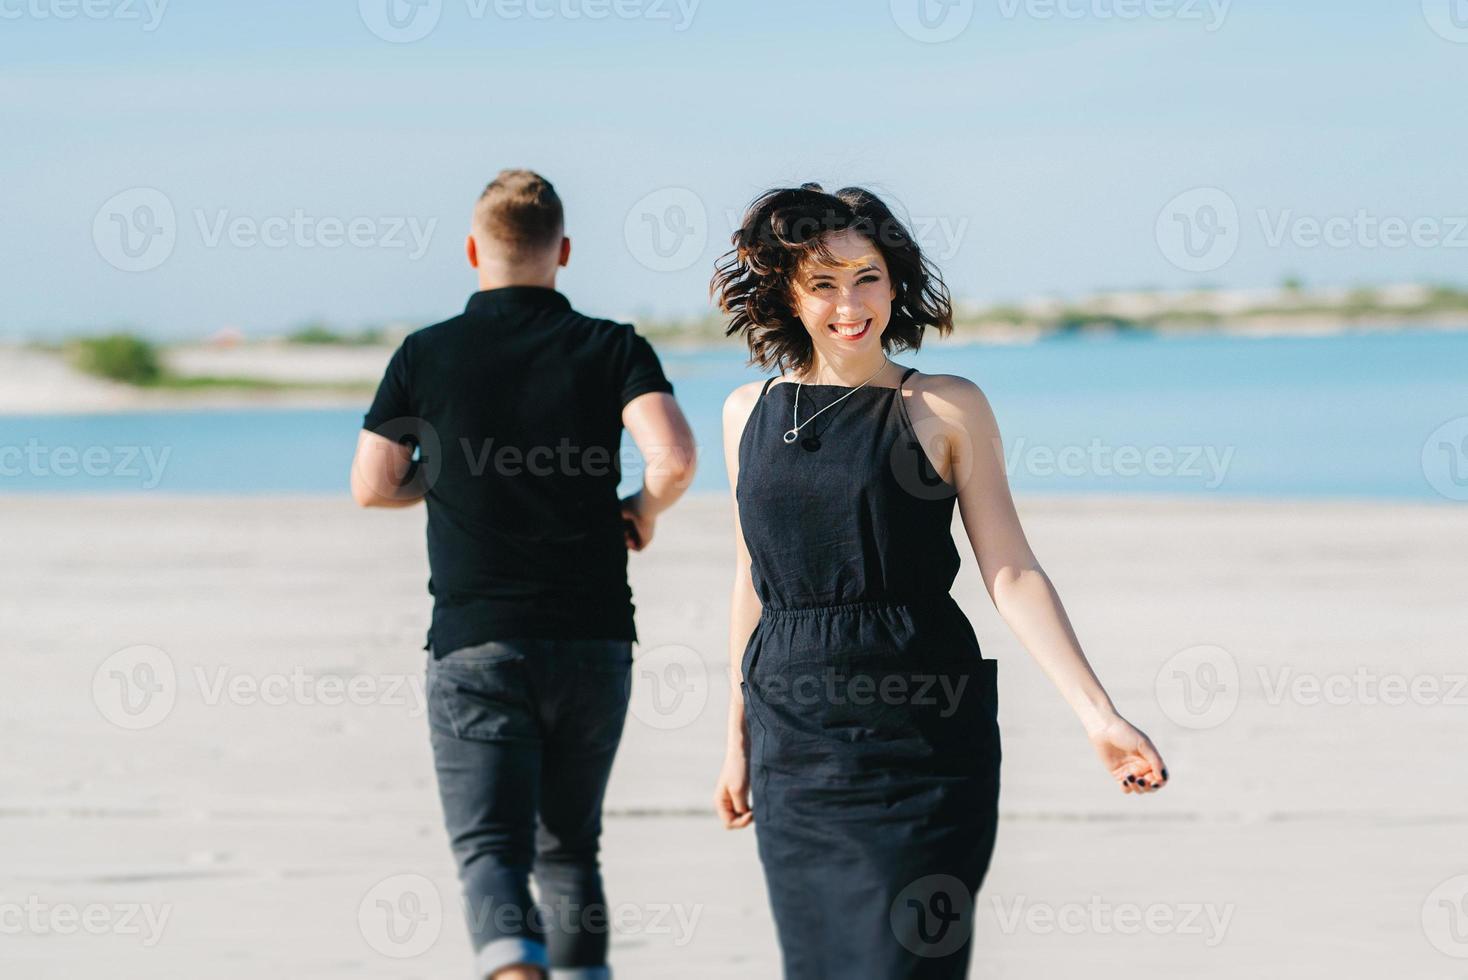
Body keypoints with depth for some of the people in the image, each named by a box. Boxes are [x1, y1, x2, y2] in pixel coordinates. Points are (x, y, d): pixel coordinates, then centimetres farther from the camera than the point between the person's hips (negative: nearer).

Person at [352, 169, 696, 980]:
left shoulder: (426, 356, 1)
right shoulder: (611, 349, 0)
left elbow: (371, 487, 3)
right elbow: (673, 458, -15)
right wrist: (643, 510, 6)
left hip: (475, 642, -2)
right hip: (592, 640, 2)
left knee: (490, 846, -6)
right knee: (569, 845, 18)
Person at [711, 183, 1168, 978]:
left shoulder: (946, 408, -2)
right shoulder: (749, 413, 9)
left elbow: (1012, 575, -4)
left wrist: (1098, 715, -12)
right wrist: (737, 739, 19)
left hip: (922, 733, -3)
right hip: (796, 742, 3)